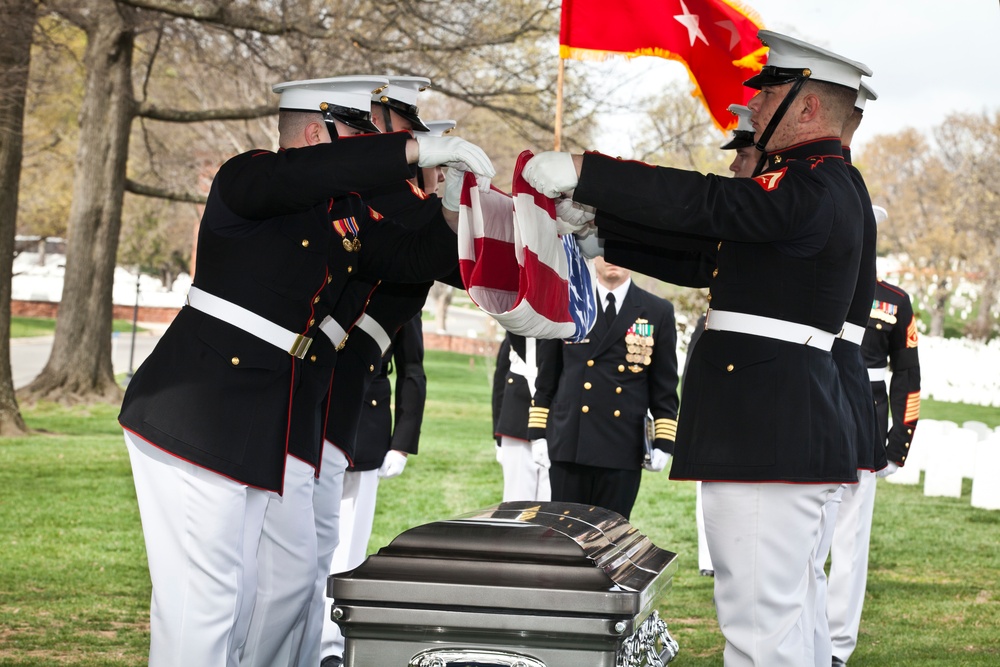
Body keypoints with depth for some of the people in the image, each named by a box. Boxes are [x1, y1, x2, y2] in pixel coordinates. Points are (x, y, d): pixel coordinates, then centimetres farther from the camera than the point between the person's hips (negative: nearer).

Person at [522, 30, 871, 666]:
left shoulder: (813, 189, -14)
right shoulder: (817, 185, 19)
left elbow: (702, 201, -24)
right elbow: (703, 253, 19)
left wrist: (582, 172, -19)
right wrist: (600, 222, 13)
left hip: (771, 436, -11)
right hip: (794, 432, 11)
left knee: (760, 616, -9)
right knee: (786, 607, 17)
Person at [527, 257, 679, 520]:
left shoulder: (658, 312, 6)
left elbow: (665, 387, 6)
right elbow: (546, 377, 10)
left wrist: (663, 443, -1)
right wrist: (538, 433, 5)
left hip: (622, 450, -1)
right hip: (569, 445, 1)